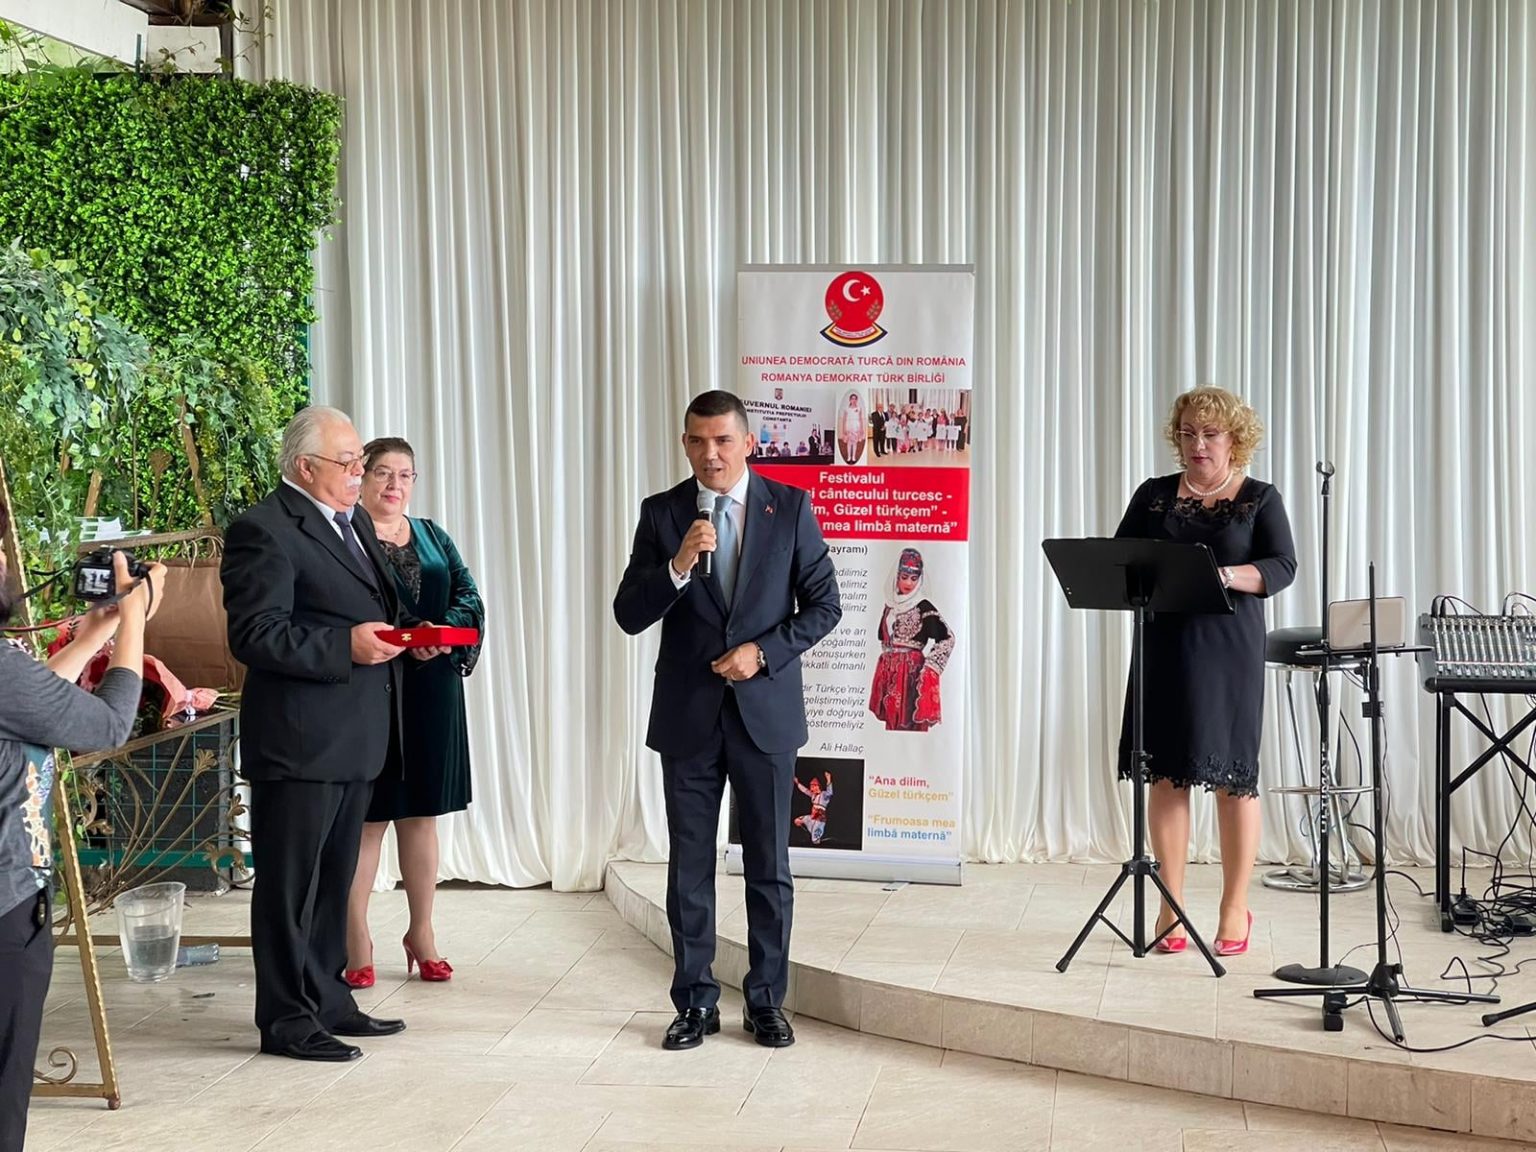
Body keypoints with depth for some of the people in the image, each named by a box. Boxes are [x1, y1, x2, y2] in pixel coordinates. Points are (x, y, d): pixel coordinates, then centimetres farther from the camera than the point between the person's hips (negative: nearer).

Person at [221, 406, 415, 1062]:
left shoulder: (354, 523, 16)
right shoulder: (264, 532, -13)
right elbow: (255, 636, -19)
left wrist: (404, 635, 5)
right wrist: (346, 646, -24)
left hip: (356, 738, 9)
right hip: (298, 742, -9)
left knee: (334, 879, 17)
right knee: (289, 883, 1)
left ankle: (327, 1001, 28)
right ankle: (286, 1020, 10)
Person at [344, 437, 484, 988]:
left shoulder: (433, 538, 16)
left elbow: (469, 597, 6)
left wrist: (444, 632, -15)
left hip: (431, 692, 5)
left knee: (421, 813, 11)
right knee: (366, 816, -1)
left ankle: (422, 933, 21)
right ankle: (356, 941, 7)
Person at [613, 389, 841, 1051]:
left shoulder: (790, 507, -1)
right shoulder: (661, 514, 1)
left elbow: (824, 605, 1)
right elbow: (629, 615, -4)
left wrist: (762, 652, -12)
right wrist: (678, 565, -20)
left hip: (766, 711, -1)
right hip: (688, 716, 1)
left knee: (768, 866, 7)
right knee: (689, 866, 7)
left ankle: (766, 1001, 19)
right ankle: (695, 1003, 18)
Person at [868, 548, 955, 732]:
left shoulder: (923, 607, -7)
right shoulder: (890, 604, 12)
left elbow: (947, 638, -12)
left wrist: (929, 666, -11)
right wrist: (889, 659, 14)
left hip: (912, 673, -6)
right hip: (889, 673, 6)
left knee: (910, 724, -9)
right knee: (892, 723, 7)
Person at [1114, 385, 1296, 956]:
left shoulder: (1259, 498, 6)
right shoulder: (1154, 495, 12)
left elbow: (1282, 566, -5)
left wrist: (1228, 576, -23)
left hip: (1229, 650, -2)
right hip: (1164, 646, 2)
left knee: (1233, 775, 0)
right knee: (1166, 773, 1)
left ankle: (1235, 908, 11)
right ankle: (1171, 907, 9)